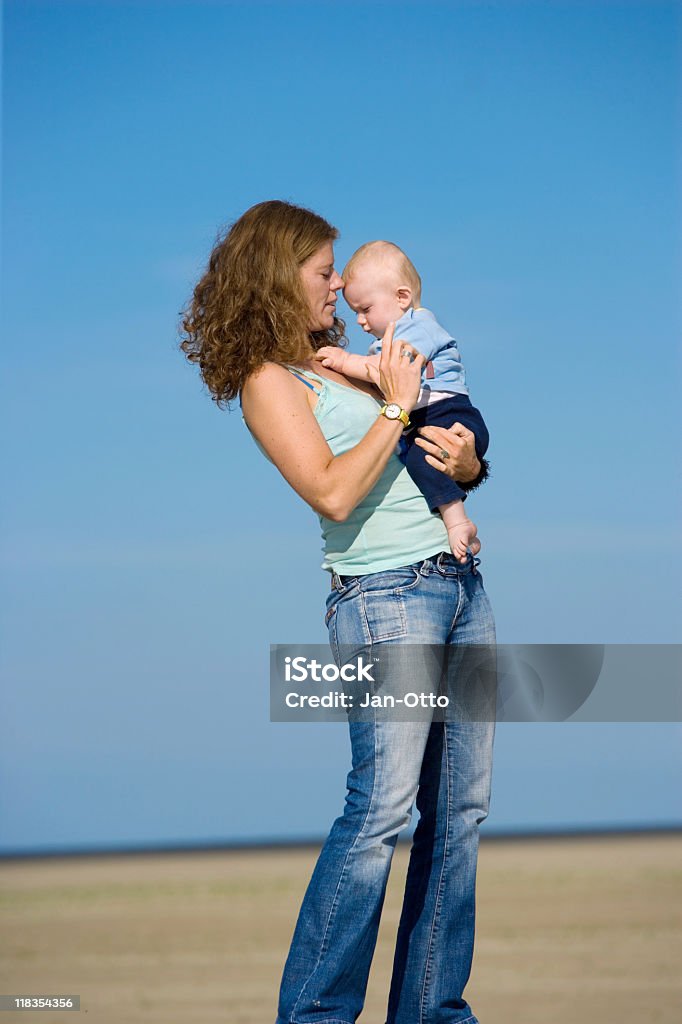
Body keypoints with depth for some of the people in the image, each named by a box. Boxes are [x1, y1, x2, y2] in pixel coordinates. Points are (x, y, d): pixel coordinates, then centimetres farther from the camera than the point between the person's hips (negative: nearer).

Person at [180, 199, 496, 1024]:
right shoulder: (268, 381, -4)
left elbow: (460, 444, 22)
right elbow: (333, 492, -17)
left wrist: (465, 460, 0)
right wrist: (397, 405, -11)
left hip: (458, 582, 8)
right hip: (385, 593, -8)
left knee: (459, 808, 5)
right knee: (381, 807, -15)